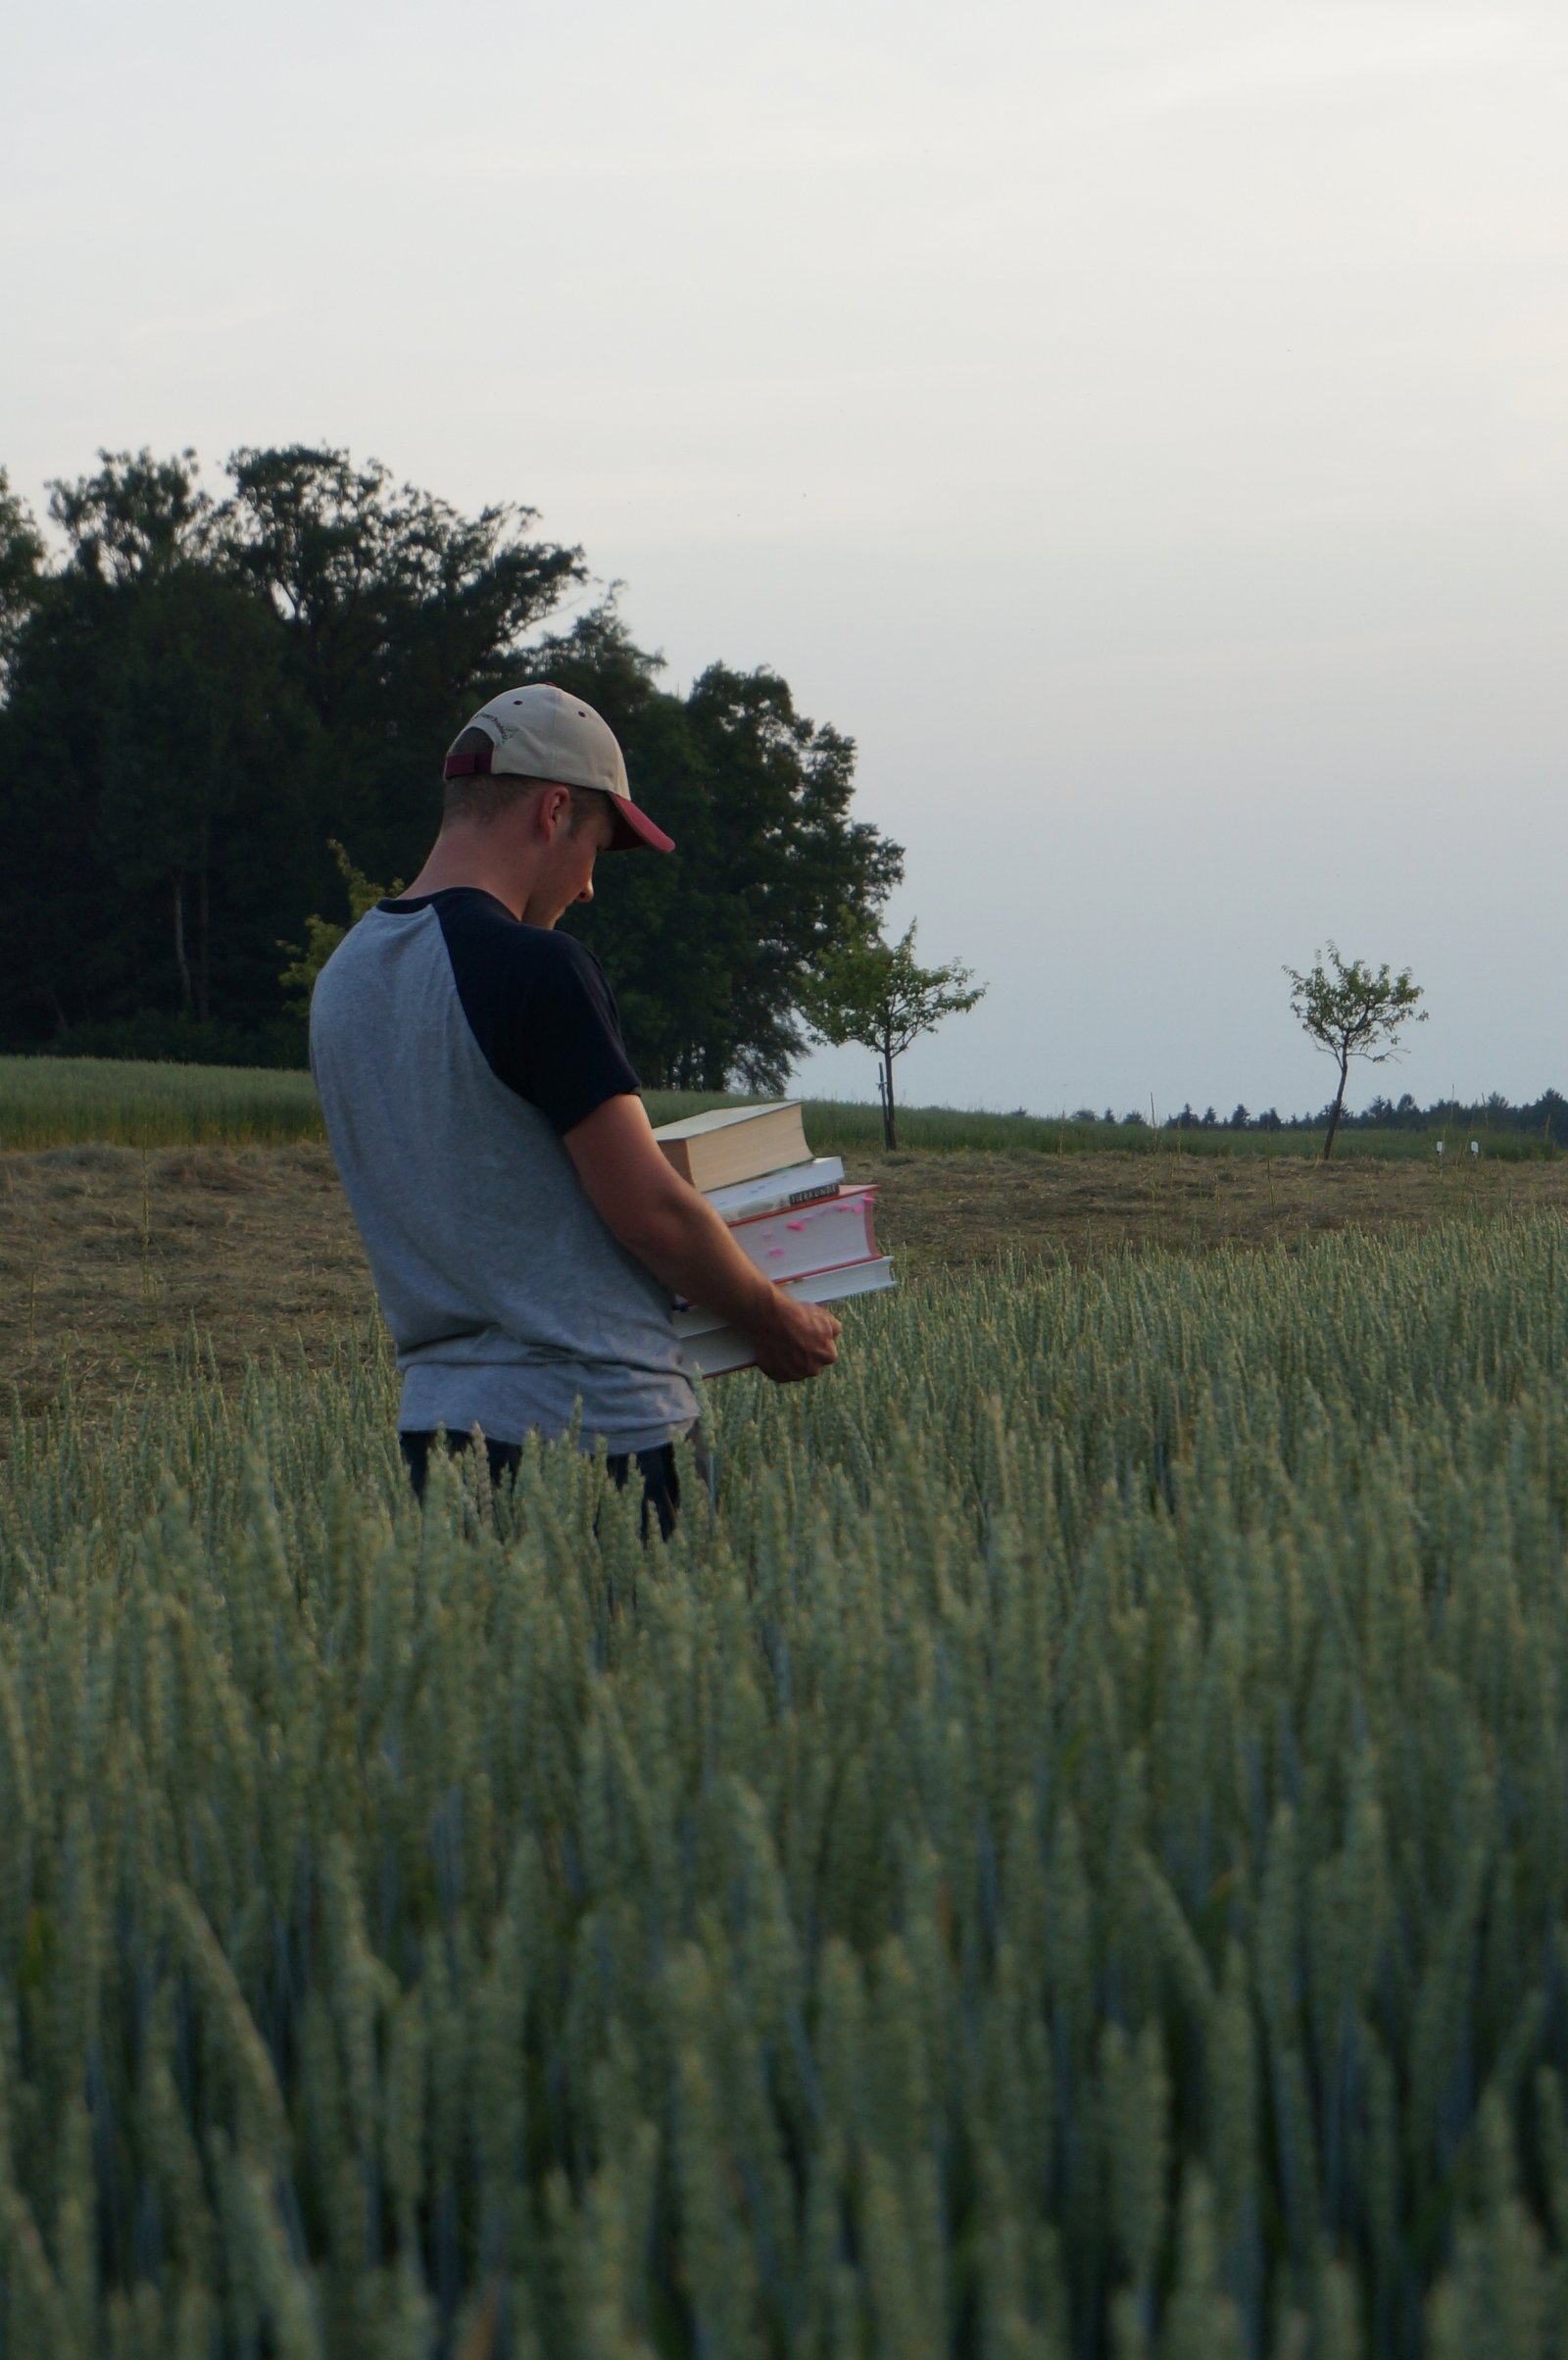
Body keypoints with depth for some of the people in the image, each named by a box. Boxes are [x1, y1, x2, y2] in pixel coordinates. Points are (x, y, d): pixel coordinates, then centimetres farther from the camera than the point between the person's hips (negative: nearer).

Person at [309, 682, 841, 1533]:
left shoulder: (343, 975, 11)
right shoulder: (536, 967, -14)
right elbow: (648, 1208, -13)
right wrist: (774, 1319, 4)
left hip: (433, 1416, 8)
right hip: (589, 1422, -8)